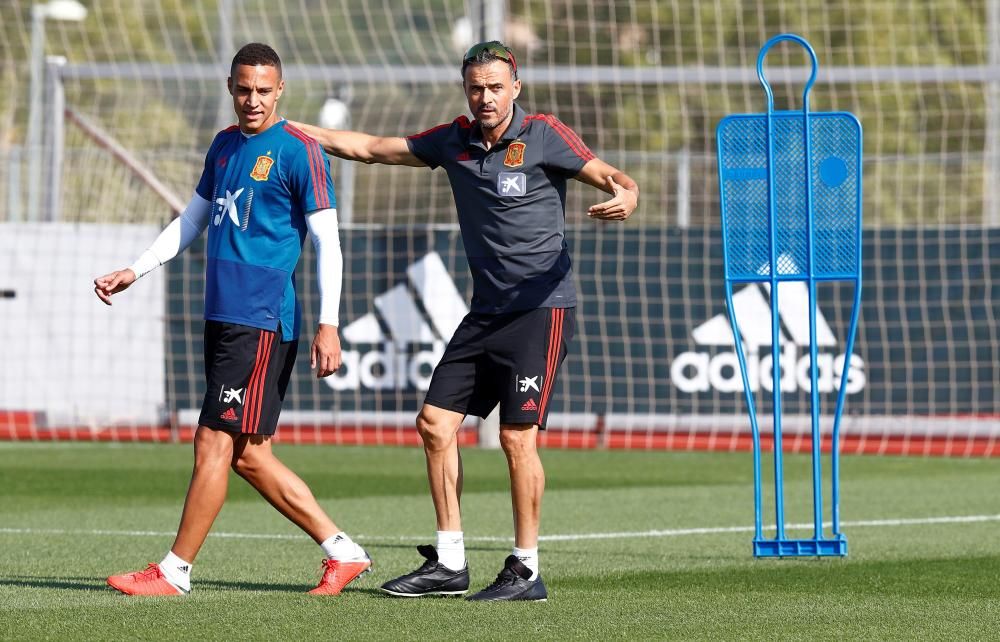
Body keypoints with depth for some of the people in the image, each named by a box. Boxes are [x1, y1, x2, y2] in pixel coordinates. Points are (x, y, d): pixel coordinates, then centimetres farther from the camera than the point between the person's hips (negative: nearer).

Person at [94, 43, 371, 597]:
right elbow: (193, 221, 26)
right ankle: (342, 552, 16)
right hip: (222, 316, 8)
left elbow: (327, 241, -10)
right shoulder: (224, 146, 16)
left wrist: (328, 324, -16)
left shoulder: (298, 152, -7)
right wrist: (134, 271, 19)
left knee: (214, 442, -7)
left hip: (263, 322, -8)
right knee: (248, 455, 9)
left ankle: (174, 572, -2)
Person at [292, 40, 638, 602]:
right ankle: (449, 564, 11)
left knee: (518, 436, -12)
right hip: (486, 312, 7)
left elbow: (612, 177, -13)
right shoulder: (456, 141, 8)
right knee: (436, 422, 3)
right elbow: (371, 149, 17)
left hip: (542, 307, -7)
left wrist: (626, 197, -37)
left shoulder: (544, 136, -8)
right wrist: (290, 128, 17)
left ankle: (527, 571, -3)